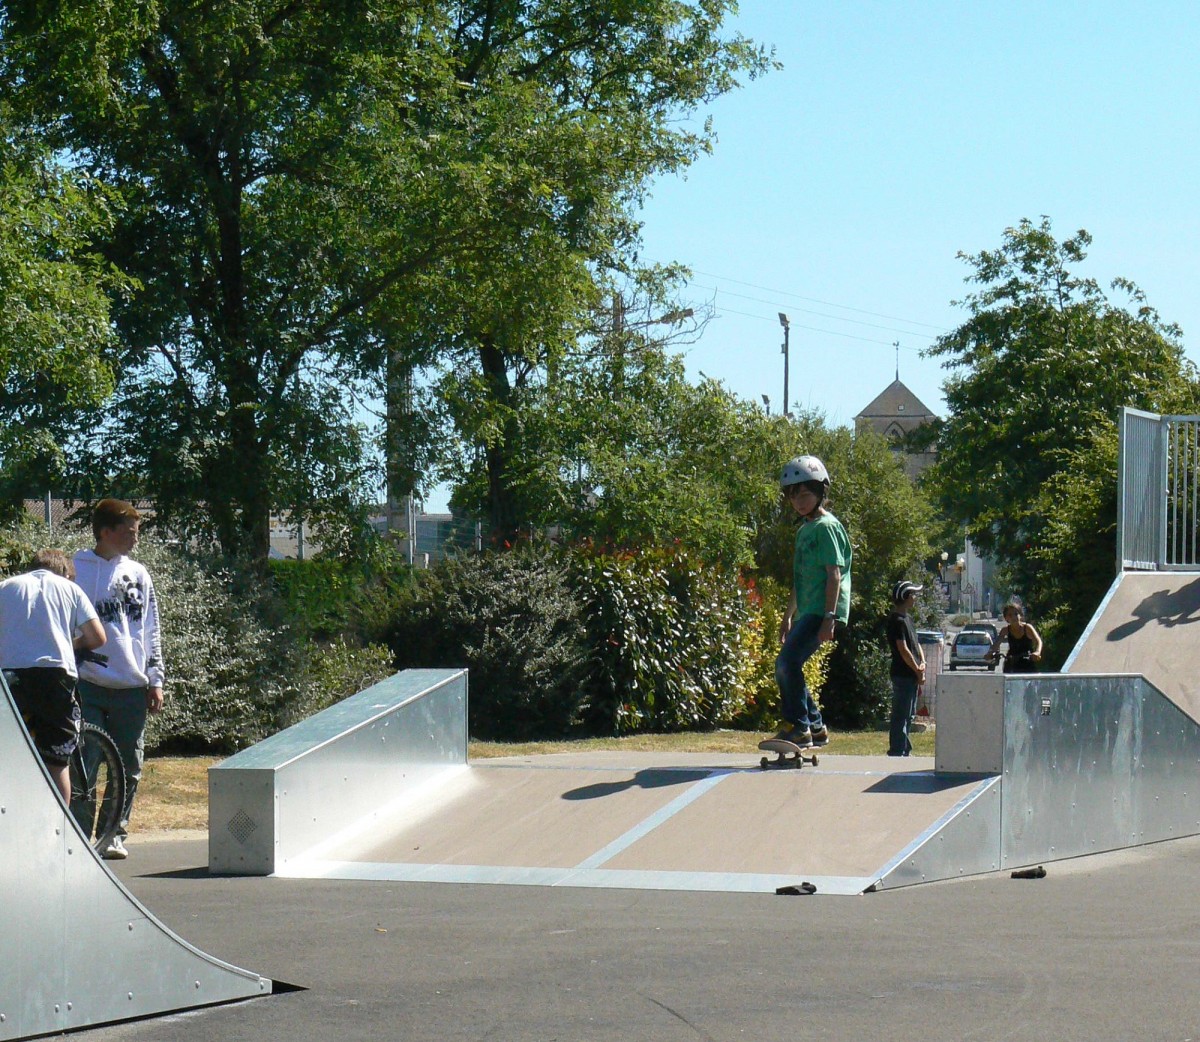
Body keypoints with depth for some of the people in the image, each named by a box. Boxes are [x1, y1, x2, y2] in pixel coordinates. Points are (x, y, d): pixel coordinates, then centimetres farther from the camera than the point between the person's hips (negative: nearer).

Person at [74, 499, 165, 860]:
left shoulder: (138, 574, 12)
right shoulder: (76, 570, 2)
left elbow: (151, 630, 15)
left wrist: (155, 681, 9)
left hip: (132, 686, 3)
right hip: (88, 683, -3)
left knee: (129, 767, 6)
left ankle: (116, 832, 15)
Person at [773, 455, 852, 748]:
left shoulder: (826, 526, -9)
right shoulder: (804, 529, 20)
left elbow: (834, 574, -16)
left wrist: (829, 617, -23)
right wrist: (788, 616, 29)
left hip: (822, 610, -10)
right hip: (807, 612, 10)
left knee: (787, 661, -21)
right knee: (787, 666, 10)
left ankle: (797, 727, -17)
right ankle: (816, 728, 19)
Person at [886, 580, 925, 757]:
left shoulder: (907, 618, 16)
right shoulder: (897, 620, -15)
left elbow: (916, 644, 19)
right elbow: (903, 650, -19)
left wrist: (922, 663, 2)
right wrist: (918, 671, -12)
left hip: (912, 675, 10)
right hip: (903, 675, -10)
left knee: (908, 715, 15)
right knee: (900, 716, -8)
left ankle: (904, 749, 22)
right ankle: (897, 752, -6)